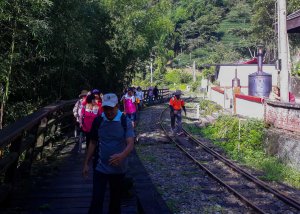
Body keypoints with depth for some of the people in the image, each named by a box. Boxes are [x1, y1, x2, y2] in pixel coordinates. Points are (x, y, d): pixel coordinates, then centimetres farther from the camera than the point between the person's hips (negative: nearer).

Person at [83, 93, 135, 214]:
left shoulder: (125, 122, -10)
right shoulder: (98, 121, -4)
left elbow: (130, 144, -18)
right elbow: (93, 144, 6)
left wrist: (122, 156, -39)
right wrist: (86, 163, 5)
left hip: (118, 168, 0)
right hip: (100, 168, 0)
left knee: (116, 200, 17)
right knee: (96, 200, -4)